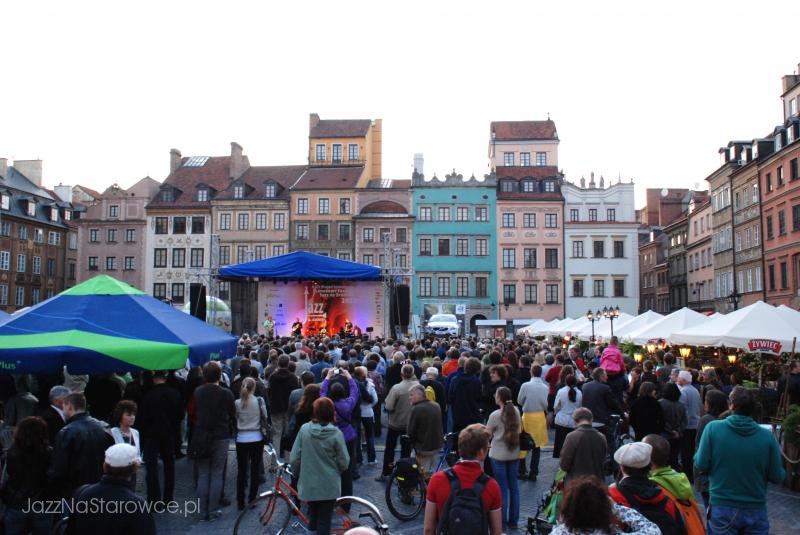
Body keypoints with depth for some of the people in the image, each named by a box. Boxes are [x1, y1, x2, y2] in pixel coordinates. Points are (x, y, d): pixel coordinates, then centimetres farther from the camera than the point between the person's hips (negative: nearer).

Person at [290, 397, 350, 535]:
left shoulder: (304, 429, -11)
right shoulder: (336, 433, -16)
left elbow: (294, 459, -6)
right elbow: (344, 463, -9)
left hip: (308, 484, 2)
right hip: (329, 485, -2)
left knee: (313, 512, 25)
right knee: (324, 521, 10)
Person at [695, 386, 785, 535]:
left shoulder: (713, 428, -14)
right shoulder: (767, 436, -10)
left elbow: (701, 464, -10)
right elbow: (777, 477, -3)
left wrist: (698, 453, 11)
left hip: (722, 508, -1)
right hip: (756, 510, 1)